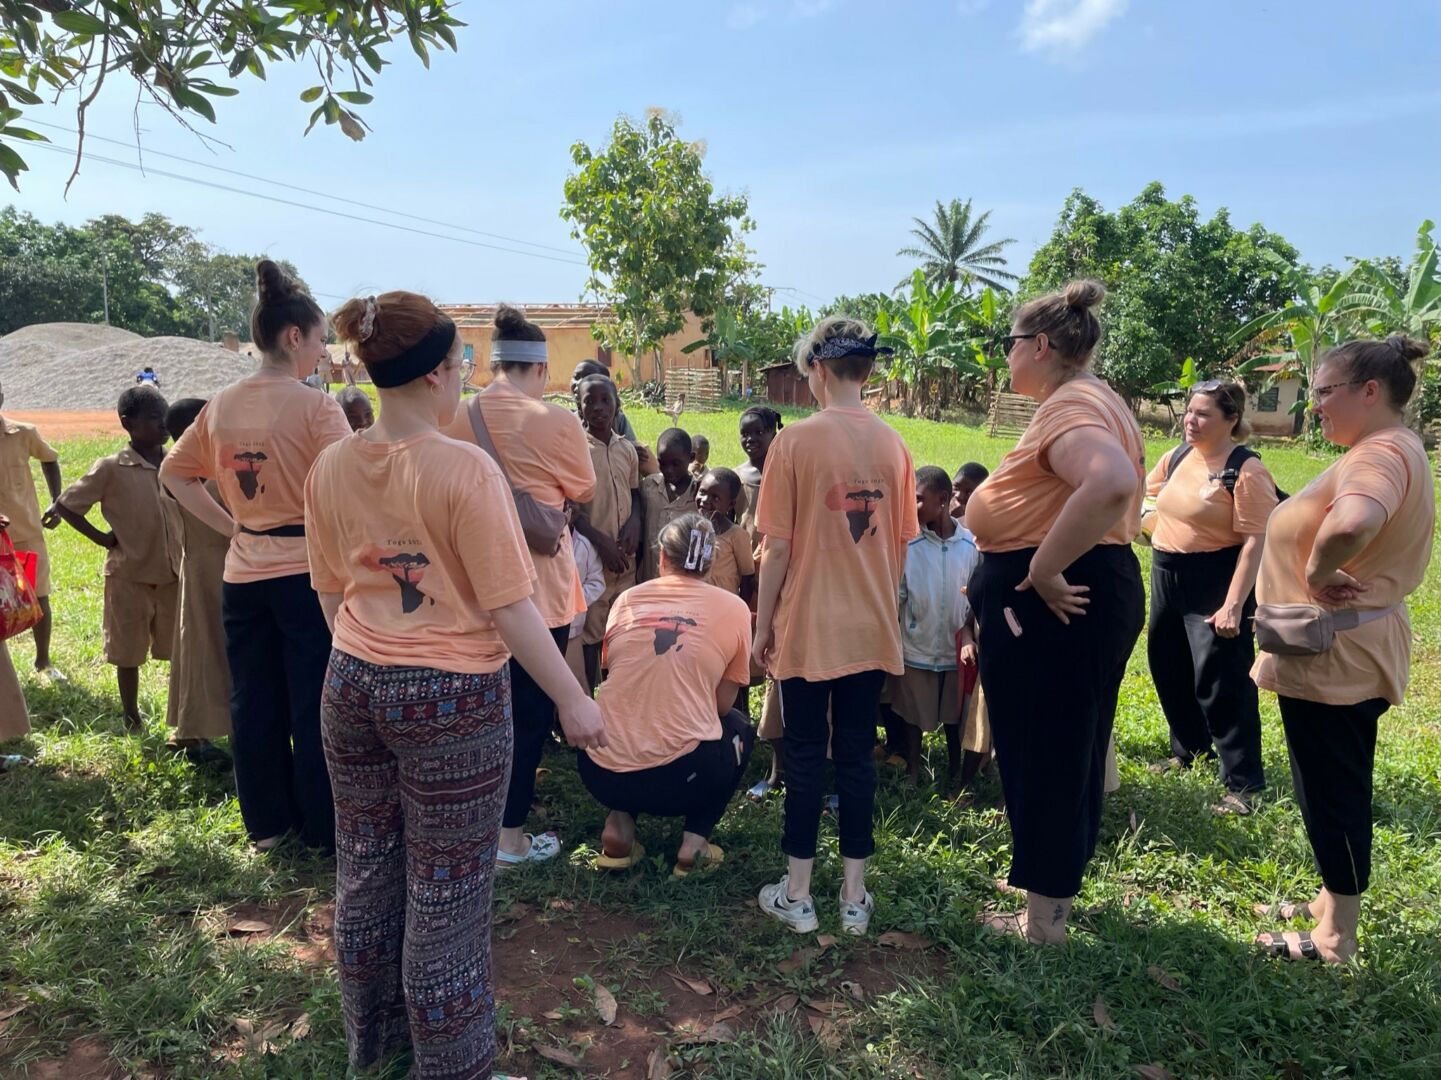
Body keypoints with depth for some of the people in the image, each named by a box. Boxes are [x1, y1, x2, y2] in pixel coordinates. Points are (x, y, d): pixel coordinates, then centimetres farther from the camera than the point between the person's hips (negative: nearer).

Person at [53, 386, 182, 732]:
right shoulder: (112, 469, -8)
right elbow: (63, 505, 0)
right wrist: (99, 537, -6)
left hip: (174, 574, 3)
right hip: (130, 576, -3)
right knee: (128, 654, 9)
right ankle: (132, 721, 24)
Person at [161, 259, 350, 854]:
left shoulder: (221, 405, 5)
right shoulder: (315, 407, -14)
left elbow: (174, 474, 14)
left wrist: (231, 525, 11)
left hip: (243, 575, 6)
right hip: (307, 571, -6)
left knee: (253, 703, 15)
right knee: (314, 706, 5)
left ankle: (268, 821, 29)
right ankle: (324, 829, 17)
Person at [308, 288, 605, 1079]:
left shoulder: (329, 467, 0)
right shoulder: (465, 469, -20)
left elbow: (329, 590, 10)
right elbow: (508, 608, -18)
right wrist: (573, 701, -8)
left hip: (351, 686, 7)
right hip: (450, 698, -6)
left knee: (365, 867, 22)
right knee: (446, 888, 8)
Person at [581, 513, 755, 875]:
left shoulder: (627, 598, 8)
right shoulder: (734, 608, 1)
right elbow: (721, 705, 7)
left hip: (600, 775, 3)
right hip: (679, 779, -3)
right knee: (739, 728, 28)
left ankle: (619, 825, 15)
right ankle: (694, 841, 12)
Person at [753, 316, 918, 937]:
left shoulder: (795, 441, -11)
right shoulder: (893, 445, 1)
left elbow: (777, 547, -10)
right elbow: (901, 547, 7)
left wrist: (763, 624, 0)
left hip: (808, 627, -3)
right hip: (872, 629, 4)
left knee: (805, 757, 8)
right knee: (856, 756, 12)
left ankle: (797, 895, 20)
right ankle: (855, 896, 22)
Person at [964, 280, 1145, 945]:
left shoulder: (1071, 407, -19)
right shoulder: (1090, 402, 16)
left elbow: (1112, 484, -40)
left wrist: (1043, 571, -32)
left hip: (1051, 606, -11)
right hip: (1085, 594, 11)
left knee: (1045, 751, 1)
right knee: (1069, 747, 20)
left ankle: (1045, 918, 17)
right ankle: (1055, 876, 38)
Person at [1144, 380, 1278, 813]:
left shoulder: (1246, 470, -16)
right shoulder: (1178, 456, 4)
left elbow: (1256, 541, -20)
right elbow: (1146, 494, 22)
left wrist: (1234, 606, -24)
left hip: (1216, 582, -8)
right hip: (1167, 577, 8)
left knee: (1220, 681, -6)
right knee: (1168, 668, 19)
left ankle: (1243, 784, 6)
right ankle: (1190, 748, 41)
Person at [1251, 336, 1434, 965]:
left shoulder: (1381, 453, -21)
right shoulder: (1388, 452, 14)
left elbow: (1351, 523, -44)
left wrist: (1316, 575, -27)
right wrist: (1322, 575, 8)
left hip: (1334, 657, -10)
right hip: (1341, 653, 10)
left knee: (1332, 795, 2)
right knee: (1335, 789, 20)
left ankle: (1335, 941, 17)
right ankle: (1331, 905, 36)